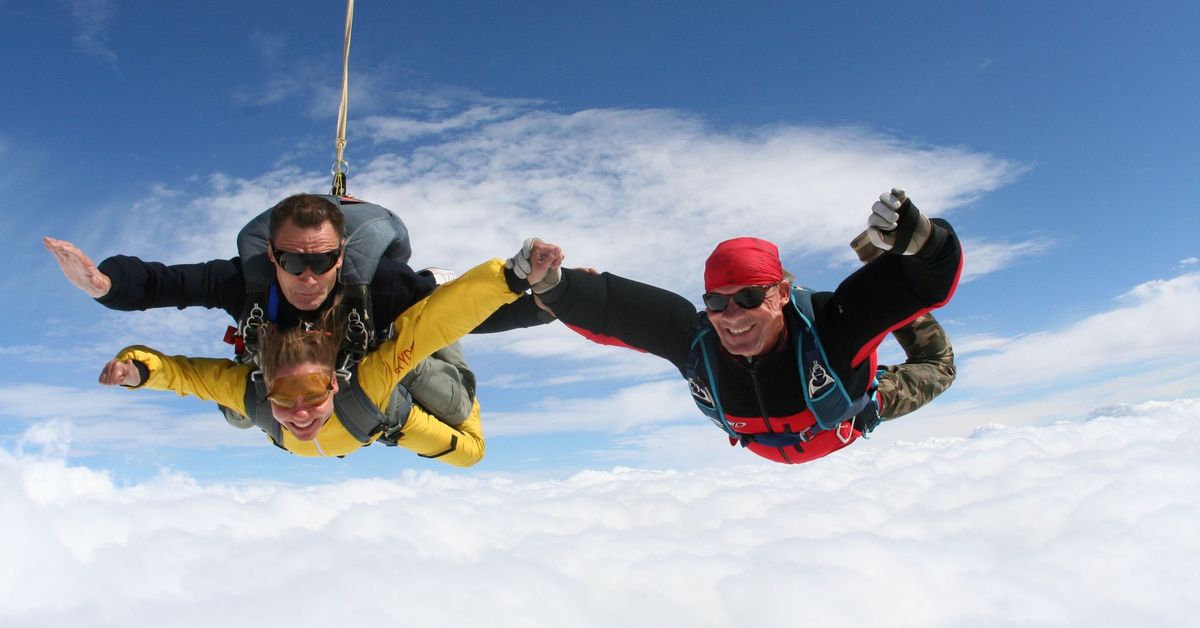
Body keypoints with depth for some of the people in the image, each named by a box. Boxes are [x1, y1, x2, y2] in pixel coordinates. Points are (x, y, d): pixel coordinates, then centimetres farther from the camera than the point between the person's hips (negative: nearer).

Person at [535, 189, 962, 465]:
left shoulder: (830, 326, -50)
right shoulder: (693, 338, -43)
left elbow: (935, 278, -54)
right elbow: (608, 312, -39)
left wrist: (913, 235, -76)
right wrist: (554, 287, -56)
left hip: (846, 430, -2)